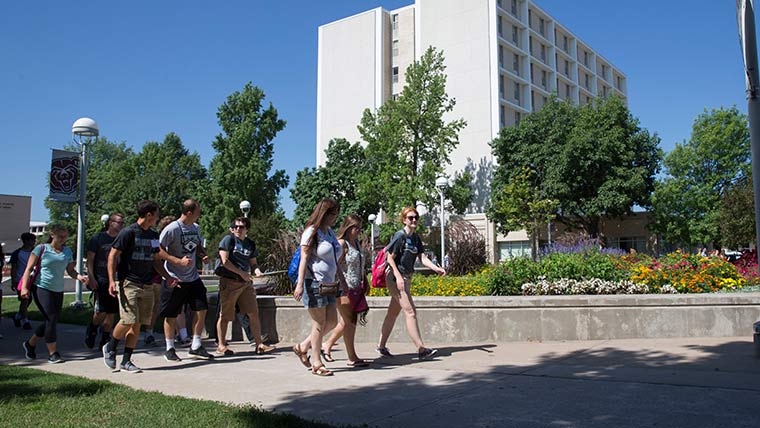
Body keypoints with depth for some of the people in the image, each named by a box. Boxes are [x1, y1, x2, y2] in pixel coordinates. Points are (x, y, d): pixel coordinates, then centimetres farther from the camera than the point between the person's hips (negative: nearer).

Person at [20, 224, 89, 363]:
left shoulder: (67, 251, 10)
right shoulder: (41, 248, -2)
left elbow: (70, 271, 11)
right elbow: (29, 269, -3)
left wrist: (80, 277, -10)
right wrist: (24, 287, -12)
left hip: (58, 290, 5)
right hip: (41, 288, -5)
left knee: (52, 321, 9)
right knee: (51, 319, -13)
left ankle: (30, 344, 32)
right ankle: (52, 353, -4)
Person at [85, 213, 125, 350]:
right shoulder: (98, 238, -1)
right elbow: (90, 259, -2)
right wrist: (91, 278, -11)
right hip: (100, 280, -5)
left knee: (111, 313, 5)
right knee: (101, 311, -11)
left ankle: (105, 341, 15)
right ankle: (91, 330, 18)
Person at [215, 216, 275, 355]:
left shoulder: (250, 243, 13)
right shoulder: (228, 240, -4)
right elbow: (225, 261, -12)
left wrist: (257, 271, -4)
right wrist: (241, 273, -15)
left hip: (246, 282, 6)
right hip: (229, 282, -5)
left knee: (254, 313, 2)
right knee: (225, 315, 3)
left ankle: (259, 344, 7)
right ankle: (221, 345, 15)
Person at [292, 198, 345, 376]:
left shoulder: (331, 232, 15)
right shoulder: (312, 232, -9)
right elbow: (304, 258, -15)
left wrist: (342, 280, 21)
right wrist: (300, 283, -22)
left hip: (328, 285, 8)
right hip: (314, 283, -8)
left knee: (332, 321, 8)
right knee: (319, 324, -2)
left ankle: (303, 347, 22)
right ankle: (316, 364, 9)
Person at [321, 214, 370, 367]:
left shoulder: (357, 243, 16)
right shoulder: (341, 243, -11)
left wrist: (366, 282, 18)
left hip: (355, 289, 9)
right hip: (344, 288, -9)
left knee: (347, 322, 14)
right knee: (349, 322, -2)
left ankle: (327, 346, 28)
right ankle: (352, 358, 6)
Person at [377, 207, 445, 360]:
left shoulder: (416, 237, 11)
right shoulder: (399, 235, -12)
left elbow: (423, 258, 3)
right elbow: (390, 258, -13)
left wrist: (436, 268, -13)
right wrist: (398, 276, -22)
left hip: (406, 278, 9)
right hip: (395, 277, -9)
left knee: (393, 312, 13)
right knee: (410, 312, -11)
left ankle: (381, 346, 23)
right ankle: (421, 349, -11)